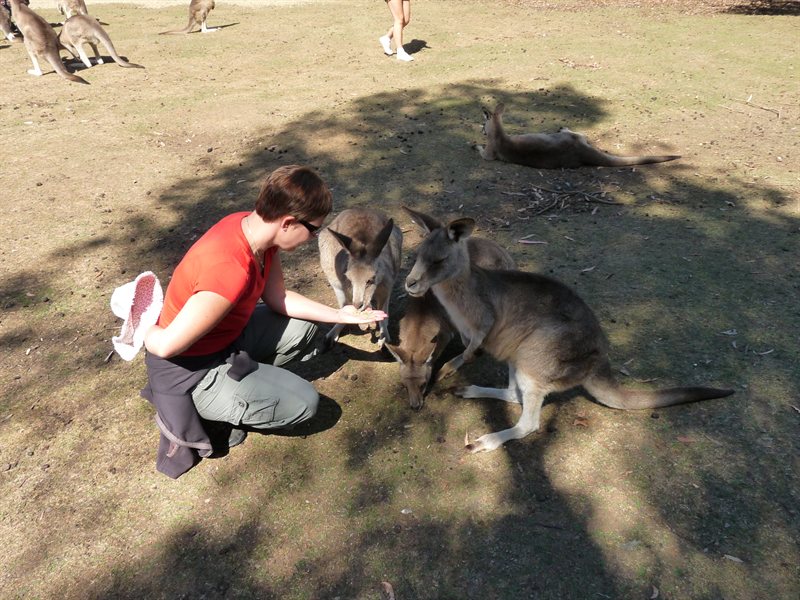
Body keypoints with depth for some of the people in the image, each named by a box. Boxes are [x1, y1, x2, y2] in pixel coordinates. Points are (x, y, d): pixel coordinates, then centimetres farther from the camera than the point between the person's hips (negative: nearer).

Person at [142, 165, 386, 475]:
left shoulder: (255, 227, -10)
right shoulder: (230, 272, -38)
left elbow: (278, 298, 2)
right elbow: (167, 346, -29)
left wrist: (339, 315, 0)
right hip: (191, 369, -8)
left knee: (303, 326, 13)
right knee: (304, 402, -7)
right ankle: (190, 413, 3)